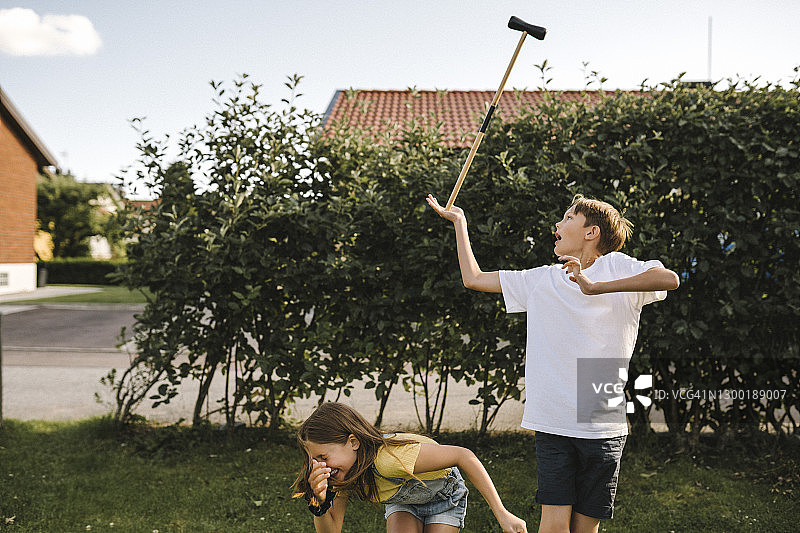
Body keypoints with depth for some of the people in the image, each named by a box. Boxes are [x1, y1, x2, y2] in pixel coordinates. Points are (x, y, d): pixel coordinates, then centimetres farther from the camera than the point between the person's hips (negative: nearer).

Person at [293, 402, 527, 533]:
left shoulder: (389, 458, -44)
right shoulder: (342, 476, -22)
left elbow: (464, 457, -40)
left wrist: (502, 514, -36)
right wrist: (320, 504, -38)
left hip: (443, 493, -5)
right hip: (401, 501, 5)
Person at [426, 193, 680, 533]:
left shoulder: (617, 267, 3)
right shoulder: (542, 279, 15)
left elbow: (670, 279, -16)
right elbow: (473, 278, 22)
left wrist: (596, 287, -24)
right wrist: (459, 222, 25)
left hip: (603, 426, -2)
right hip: (552, 424, 2)